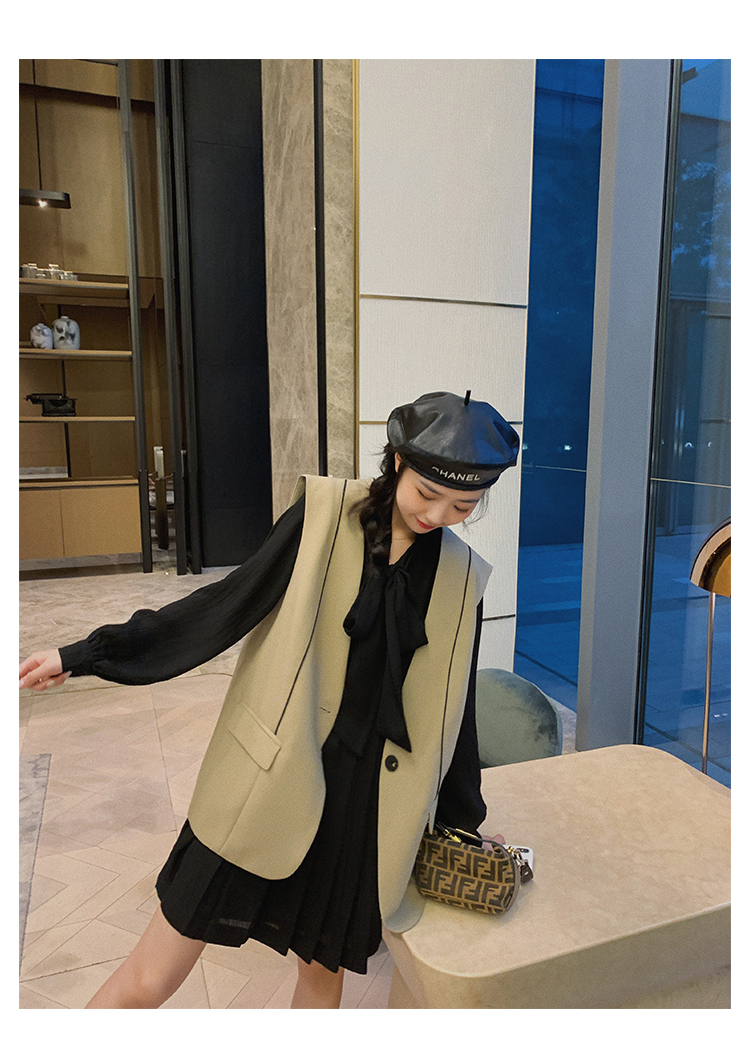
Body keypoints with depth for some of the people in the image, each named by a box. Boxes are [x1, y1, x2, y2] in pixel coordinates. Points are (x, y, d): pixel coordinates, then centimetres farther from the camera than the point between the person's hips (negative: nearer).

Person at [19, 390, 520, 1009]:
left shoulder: (462, 577, 1)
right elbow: (230, 605, -4)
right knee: (147, 982, 5)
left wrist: (465, 819, 18)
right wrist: (86, 654, -4)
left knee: (324, 972, 18)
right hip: (269, 777, -2)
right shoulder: (323, 514, -7)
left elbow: (451, 709, 9)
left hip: (364, 799, 2)